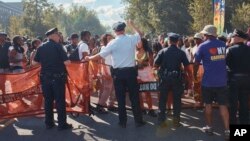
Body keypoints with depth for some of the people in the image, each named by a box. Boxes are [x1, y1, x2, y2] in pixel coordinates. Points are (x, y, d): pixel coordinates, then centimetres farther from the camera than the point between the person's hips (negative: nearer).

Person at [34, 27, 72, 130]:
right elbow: (66, 62, -15)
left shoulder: (41, 47, 5)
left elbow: (36, 62, 10)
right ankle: (62, 124, 6)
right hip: (57, 77, -5)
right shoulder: (57, 46, -10)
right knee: (60, 100, 2)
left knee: (48, 100, 12)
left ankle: (49, 123, 17)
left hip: (45, 77, 5)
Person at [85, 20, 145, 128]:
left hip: (118, 73, -1)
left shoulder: (113, 43, -7)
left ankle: (123, 122, 14)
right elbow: (140, 34, 21)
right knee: (134, 97, 8)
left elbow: (101, 55, -4)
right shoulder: (132, 39, -2)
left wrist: (89, 58, 12)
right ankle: (138, 121, 14)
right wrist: (132, 25, 34)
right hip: (131, 71, 1)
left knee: (121, 98, 7)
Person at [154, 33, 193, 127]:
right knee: (177, 100, 10)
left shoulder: (163, 51, -4)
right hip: (177, 78, 0)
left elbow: (155, 65, -5)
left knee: (162, 99, 10)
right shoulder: (181, 53, -3)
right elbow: (187, 67, -5)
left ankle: (161, 120, 13)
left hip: (164, 78, 0)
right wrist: (190, 77, 9)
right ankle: (176, 121, 14)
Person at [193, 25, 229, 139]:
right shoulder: (223, 45, 4)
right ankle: (227, 130, 2)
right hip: (222, 80, 3)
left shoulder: (203, 46, -7)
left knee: (208, 104, 12)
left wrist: (195, 75, 13)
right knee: (223, 105, 5)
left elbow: (196, 63, -2)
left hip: (208, 80, -3)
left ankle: (209, 127, 21)